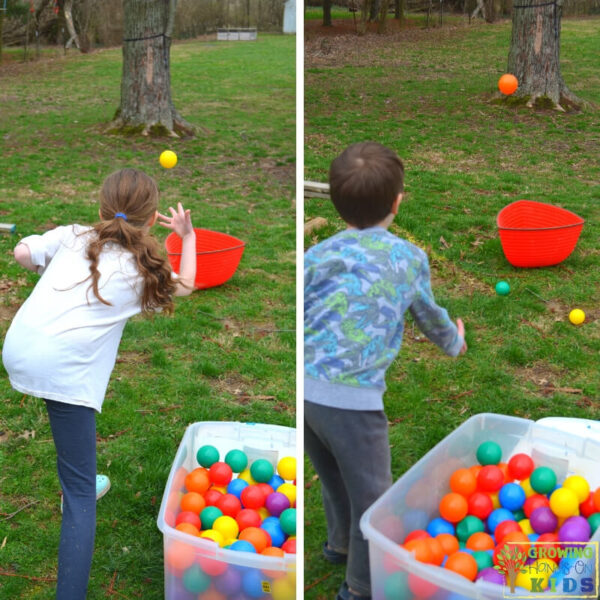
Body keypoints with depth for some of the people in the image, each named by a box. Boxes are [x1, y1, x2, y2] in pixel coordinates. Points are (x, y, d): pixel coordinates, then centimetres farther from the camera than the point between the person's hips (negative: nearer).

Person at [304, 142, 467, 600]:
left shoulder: (317, 255, 6)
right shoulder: (411, 257, 6)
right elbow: (430, 314, 24)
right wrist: (453, 343, 45)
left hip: (307, 388, 4)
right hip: (351, 397, -4)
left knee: (335, 477, 28)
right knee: (371, 496, 14)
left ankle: (343, 544, 52)